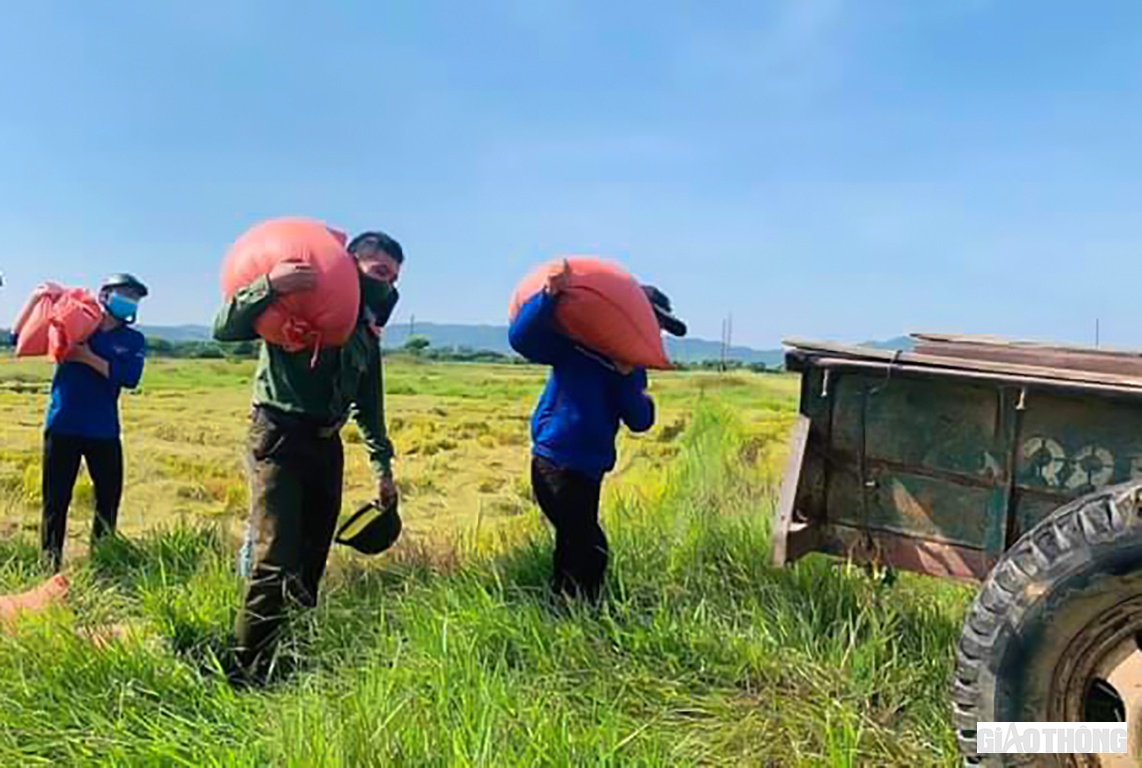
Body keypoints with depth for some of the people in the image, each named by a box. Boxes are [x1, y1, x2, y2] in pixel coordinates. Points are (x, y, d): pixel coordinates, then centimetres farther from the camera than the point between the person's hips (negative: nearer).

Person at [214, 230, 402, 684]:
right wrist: (270, 285, -32)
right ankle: (245, 675, -2)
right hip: (279, 438, -7)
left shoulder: (366, 330, 14)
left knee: (311, 561, 11)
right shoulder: (295, 299, -6)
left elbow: (369, 402, 22)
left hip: (326, 444, 7)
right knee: (276, 562, -13)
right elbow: (224, 329, -17)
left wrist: (382, 465, 21)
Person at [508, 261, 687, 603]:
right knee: (590, 552, -9)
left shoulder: (632, 367, 11)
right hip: (556, 463, -8)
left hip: (589, 470, 8)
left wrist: (628, 377, -17)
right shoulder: (576, 342, -9)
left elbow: (641, 421, -2)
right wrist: (549, 296, -35)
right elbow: (521, 339, -22)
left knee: (575, 550, 19)